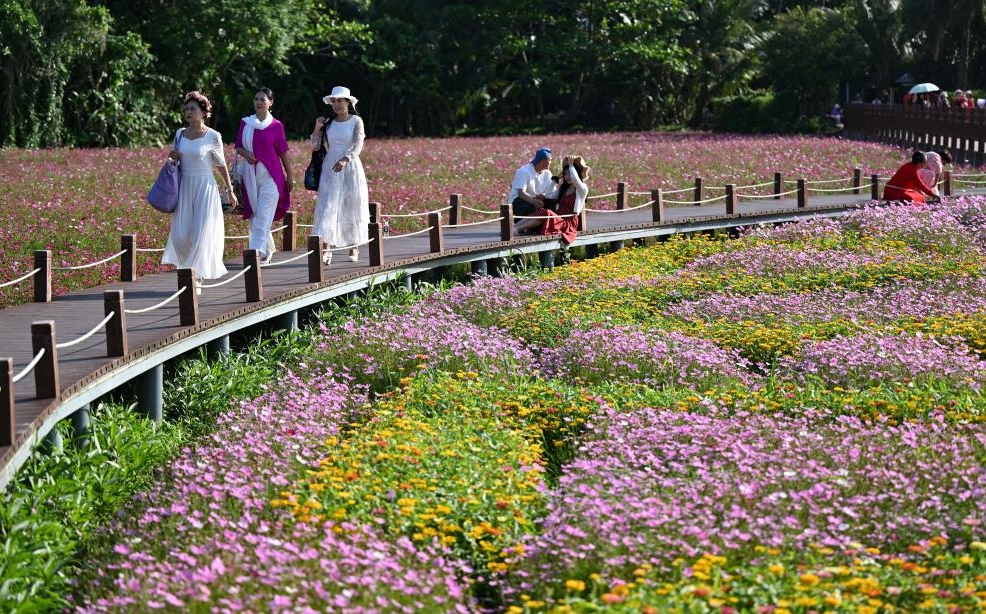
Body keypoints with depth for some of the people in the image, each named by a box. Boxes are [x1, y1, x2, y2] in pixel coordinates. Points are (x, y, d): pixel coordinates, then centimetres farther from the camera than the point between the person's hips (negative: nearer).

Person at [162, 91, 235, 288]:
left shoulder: (213, 136, -6)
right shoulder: (180, 134, 7)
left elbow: (221, 165, 2)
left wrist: (229, 190, 6)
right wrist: (172, 157, -3)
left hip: (205, 188, -4)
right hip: (184, 187, 4)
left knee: (201, 234, -5)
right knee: (181, 235, -1)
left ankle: (197, 279, 4)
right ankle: (202, 269, 22)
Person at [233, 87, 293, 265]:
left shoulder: (276, 126, -1)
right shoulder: (245, 123, 7)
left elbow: (283, 152, 3)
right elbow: (238, 146, 13)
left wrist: (289, 177, 4)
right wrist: (245, 153, -9)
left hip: (270, 175, -4)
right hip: (250, 173, 4)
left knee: (264, 215, -10)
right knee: (254, 214, 8)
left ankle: (257, 251, -17)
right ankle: (268, 249, 23)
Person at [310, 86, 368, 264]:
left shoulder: (356, 121, -3)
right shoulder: (328, 122, 7)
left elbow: (358, 145, -17)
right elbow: (315, 146, 6)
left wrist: (345, 159, -33)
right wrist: (317, 128, -8)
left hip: (350, 168, -2)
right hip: (330, 169, 2)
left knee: (352, 207, 5)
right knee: (327, 207, -8)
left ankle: (354, 247, 18)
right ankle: (325, 250, -15)